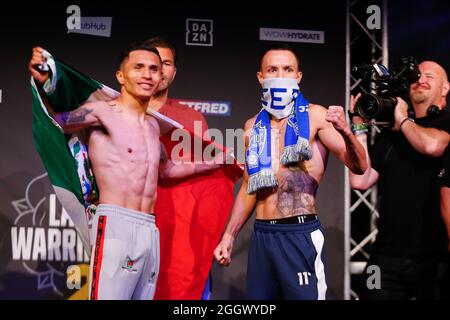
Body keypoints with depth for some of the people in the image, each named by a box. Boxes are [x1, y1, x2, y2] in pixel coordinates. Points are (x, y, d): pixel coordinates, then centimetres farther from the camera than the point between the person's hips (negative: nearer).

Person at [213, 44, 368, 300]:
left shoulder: (315, 116, -3)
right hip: (262, 235, 5)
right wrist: (229, 235, 14)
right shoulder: (253, 127, 11)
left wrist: (345, 131, -30)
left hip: (301, 234, -5)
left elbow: (359, 167, -11)